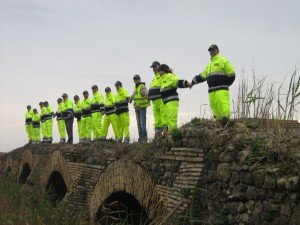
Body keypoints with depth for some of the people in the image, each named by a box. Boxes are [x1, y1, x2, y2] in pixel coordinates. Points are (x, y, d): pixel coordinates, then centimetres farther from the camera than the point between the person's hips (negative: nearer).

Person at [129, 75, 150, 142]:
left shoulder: (142, 87, -11)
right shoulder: (135, 87, 15)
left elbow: (147, 94, -29)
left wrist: (147, 97, -49)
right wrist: (131, 99, 49)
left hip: (142, 107, -8)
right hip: (137, 107, 8)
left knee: (143, 123, -11)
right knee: (139, 123, 7)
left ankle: (144, 137, -8)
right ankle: (141, 137, 10)